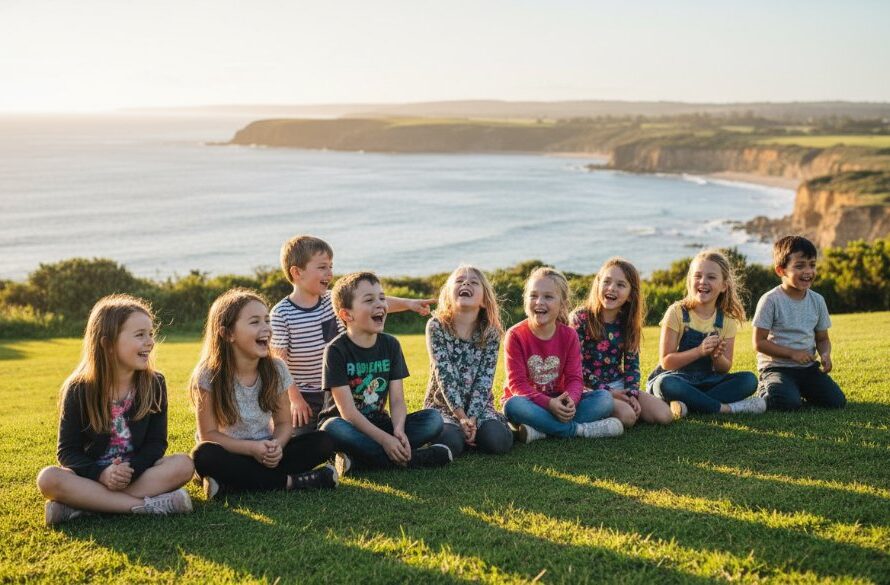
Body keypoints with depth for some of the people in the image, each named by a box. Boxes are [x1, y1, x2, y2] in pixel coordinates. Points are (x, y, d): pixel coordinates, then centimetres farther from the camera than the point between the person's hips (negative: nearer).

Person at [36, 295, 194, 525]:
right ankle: (147, 504, -36)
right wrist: (101, 474, -24)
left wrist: (131, 469, -21)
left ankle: (82, 505, -30)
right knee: (48, 478, -31)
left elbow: (156, 442, -1)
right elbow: (68, 451, -5)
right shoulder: (79, 390, -5)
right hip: (92, 475, -1)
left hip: (138, 472, 1)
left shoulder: (154, 384, -1)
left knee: (183, 465, -28)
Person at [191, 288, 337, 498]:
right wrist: (252, 448, -26)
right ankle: (289, 481, -27)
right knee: (204, 455, -37)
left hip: (265, 455, 4)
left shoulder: (276, 369, -3)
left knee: (323, 443, -16)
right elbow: (209, 434, -12)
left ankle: (230, 485, -26)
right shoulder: (208, 376, -14)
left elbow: (283, 422, 3)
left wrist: (277, 445, -21)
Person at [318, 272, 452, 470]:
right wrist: (385, 439, -28)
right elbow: (347, 411, -18)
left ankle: (359, 458, -25)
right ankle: (412, 458, -30)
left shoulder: (390, 345, 4)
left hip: (378, 423, 5)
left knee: (433, 418, -15)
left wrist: (398, 431, -24)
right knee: (334, 428, -40)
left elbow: (397, 400, -2)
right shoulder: (336, 350, -12)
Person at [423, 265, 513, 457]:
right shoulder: (436, 327, -10)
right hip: (443, 403, -2)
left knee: (498, 441, -26)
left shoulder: (491, 333, -4)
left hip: (477, 403, 2)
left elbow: (484, 379, -10)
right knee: (450, 443, -32)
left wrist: (471, 418, -23)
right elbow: (444, 374, -17)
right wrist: (461, 417, -24)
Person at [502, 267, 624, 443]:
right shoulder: (516, 335, -12)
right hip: (528, 400, -4)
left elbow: (574, 378, -6)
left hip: (558, 402, 4)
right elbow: (517, 383, -17)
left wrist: (571, 400, -31)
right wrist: (548, 404, -33)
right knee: (514, 406, -38)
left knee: (605, 398, -17)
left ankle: (541, 430, -30)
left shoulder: (569, 335, -1)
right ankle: (580, 429, -28)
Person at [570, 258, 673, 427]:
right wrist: (607, 392, -16)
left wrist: (632, 394, -11)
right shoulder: (580, 318, -11)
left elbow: (632, 363, 7)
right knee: (626, 416, -31)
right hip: (590, 388, -5)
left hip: (619, 386, 6)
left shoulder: (627, 323, 5)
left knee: (664, 416, -11)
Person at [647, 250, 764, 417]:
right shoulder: (677, 312, -9)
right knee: (666, 384, -38)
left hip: (706, 382, 4)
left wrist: (718, 357, -22)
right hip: (676, 378, -4)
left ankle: (689, 403, -27)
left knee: (749, 380, -19)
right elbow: (666, 362, -13)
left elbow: (725, 368, 2)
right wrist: (700, 351, -26)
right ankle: (725, 407, -26)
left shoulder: (726, 320, 2)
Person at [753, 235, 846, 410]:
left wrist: (825, 354, -10)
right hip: (777, 367, -5)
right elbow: (759, 342, -12)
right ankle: (765, 390, 5)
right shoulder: (771, 301, -13)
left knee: (836, 401, -13)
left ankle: (801, 390, 16)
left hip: (808, 367, 5)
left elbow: (822, 338, 13)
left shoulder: (817, 300, 4)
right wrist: (792, 353, -19)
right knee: (789, 403, -30)